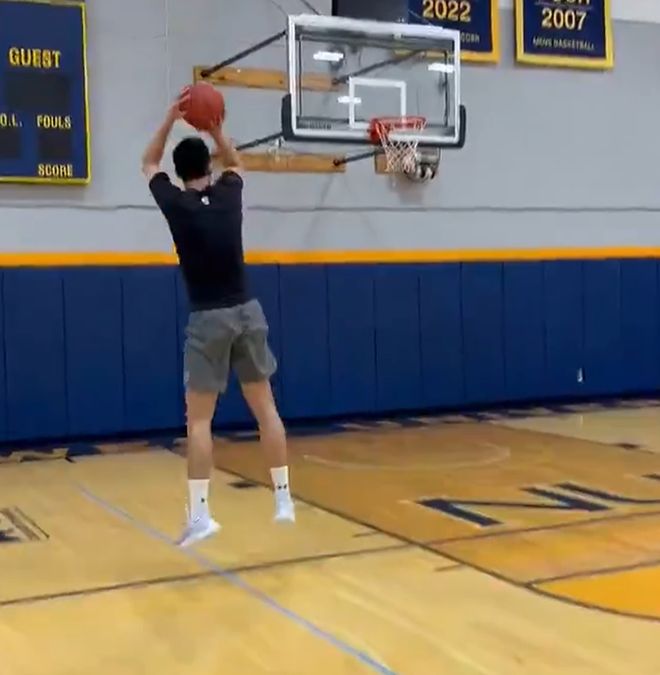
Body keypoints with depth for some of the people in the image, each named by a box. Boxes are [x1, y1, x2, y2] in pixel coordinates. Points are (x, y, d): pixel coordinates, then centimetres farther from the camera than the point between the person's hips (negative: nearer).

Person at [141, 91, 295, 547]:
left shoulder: (175, 203, -4)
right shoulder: (229, 193, 4)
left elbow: (149, 164, 17)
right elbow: (236, 163, 30)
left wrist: (171, 119, 15)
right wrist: (216, 128, 24)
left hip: (208, 319, -3)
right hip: (248, 311, 4)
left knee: (198, 419, 1)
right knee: (265, 407, 10)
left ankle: (200, 514, -1)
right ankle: (284, 499, 14)